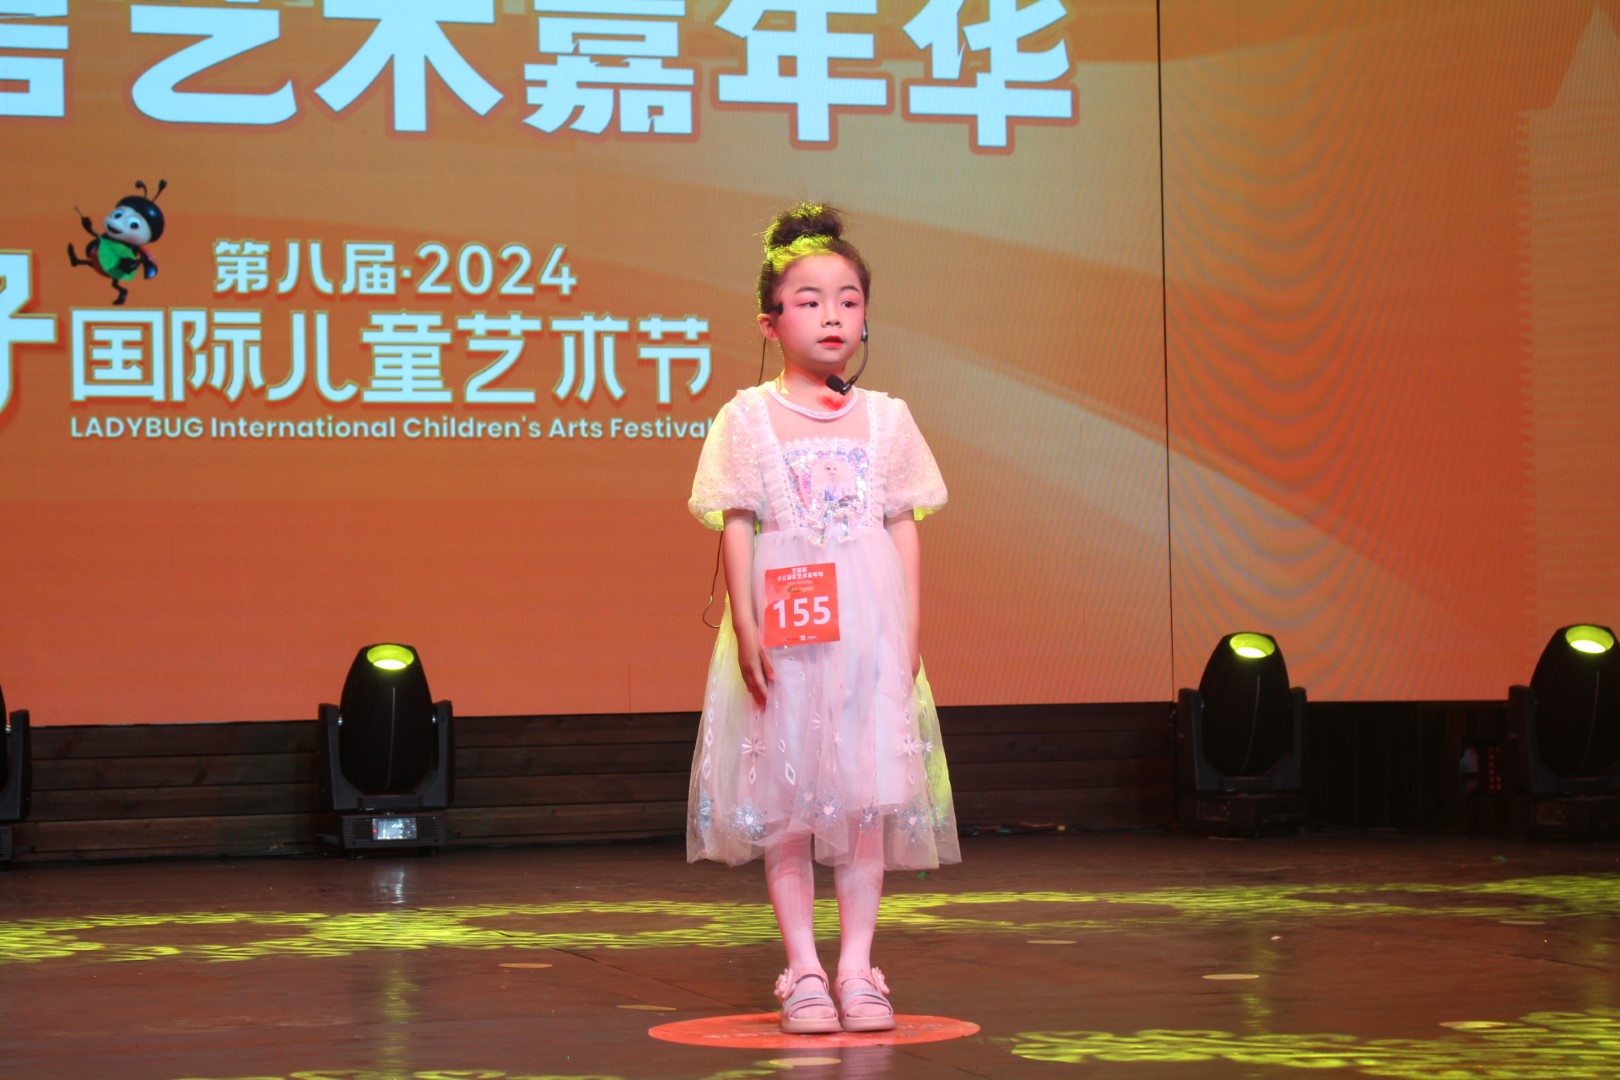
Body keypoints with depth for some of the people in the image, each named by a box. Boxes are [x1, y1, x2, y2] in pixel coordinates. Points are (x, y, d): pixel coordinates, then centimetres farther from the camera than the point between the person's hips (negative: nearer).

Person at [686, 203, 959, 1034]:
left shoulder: (885, 419, 9)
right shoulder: (747, 419, 2)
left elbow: (904, 530, 8)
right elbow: (735, 529, -2)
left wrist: (908, 630, 1)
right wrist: (746, 628, -10)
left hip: (868, 628, 2)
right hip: (782, 626, -2)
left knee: (867, 793, 1)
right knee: (785, 797, 0)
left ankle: (856, 967, 8)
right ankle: (803, 971, 7)